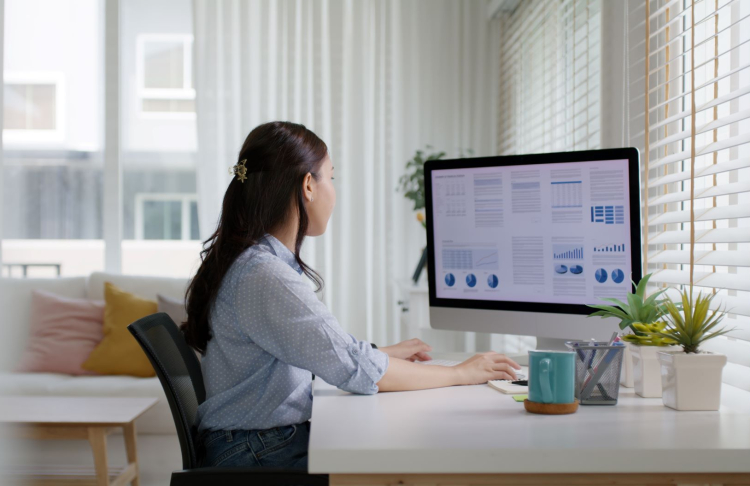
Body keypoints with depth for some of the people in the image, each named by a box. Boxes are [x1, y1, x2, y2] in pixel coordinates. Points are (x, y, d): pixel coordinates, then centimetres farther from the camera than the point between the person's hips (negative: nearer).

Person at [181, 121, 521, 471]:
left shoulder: (263, 261, 11)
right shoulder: (262, 277, -21)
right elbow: (356, 370, -22)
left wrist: (385, 354, 27)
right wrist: (461, 374, -11)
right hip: (255, 458, -9)